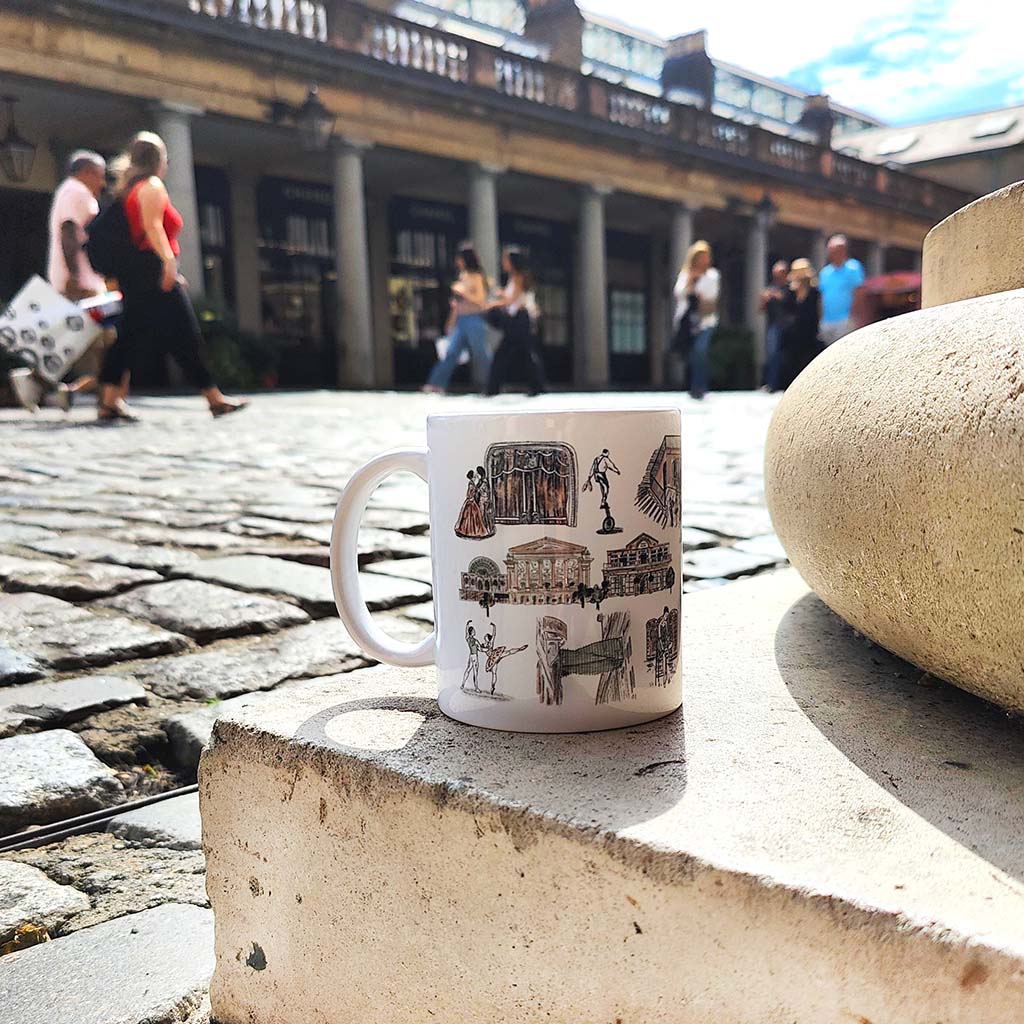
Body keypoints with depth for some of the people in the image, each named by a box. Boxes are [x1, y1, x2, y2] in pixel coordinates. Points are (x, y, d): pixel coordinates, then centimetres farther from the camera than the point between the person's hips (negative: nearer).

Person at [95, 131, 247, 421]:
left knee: (130, 337, 5)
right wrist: (169, 260, -28)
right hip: (154, 268, -9)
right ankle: (215, 398, -2)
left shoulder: (129, 188, 24)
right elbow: (152, 225, -18)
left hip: (137, 274, 10)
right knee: (186, 335, -6)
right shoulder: (153, 185, -3)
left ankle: (109, 400, -1)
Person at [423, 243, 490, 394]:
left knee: (480, 353, -1)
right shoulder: (462, 276, 15)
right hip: (461, 320, 7)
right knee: (451, 352, -1)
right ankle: (437, 384, -5)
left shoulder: (476, 277, -7)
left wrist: (462, 292, -19)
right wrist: (452, 323, 22)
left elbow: (481, 300, -14)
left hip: (474, 319, -7)